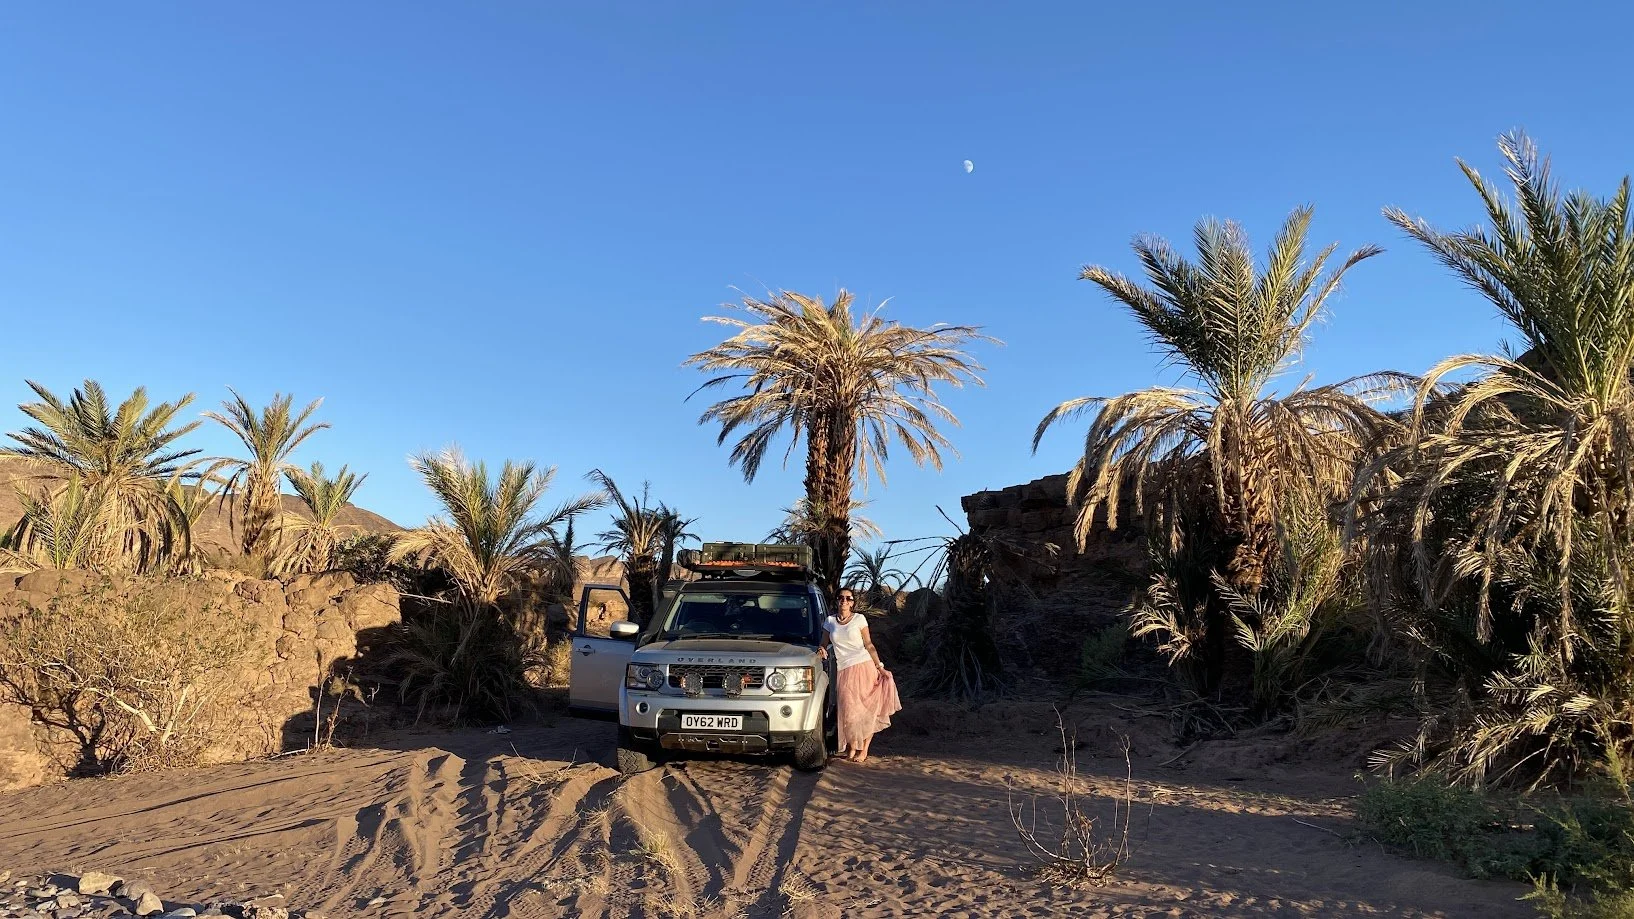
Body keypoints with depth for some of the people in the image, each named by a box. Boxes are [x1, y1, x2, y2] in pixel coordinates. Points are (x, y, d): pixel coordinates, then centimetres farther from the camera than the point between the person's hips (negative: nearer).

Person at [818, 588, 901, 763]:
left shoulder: (859, 619, 4)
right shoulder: (829, 621, 10)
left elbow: (869, 645, 4)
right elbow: (824, 644, 18)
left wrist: (880, 667, -3)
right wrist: (822, 649, -6)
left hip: (864, 666, -2)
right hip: (844, 670, 2)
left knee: (867, 709, -4)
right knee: (849, 710, -6)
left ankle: (863, 749, 3)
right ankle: (852, 746, 10)